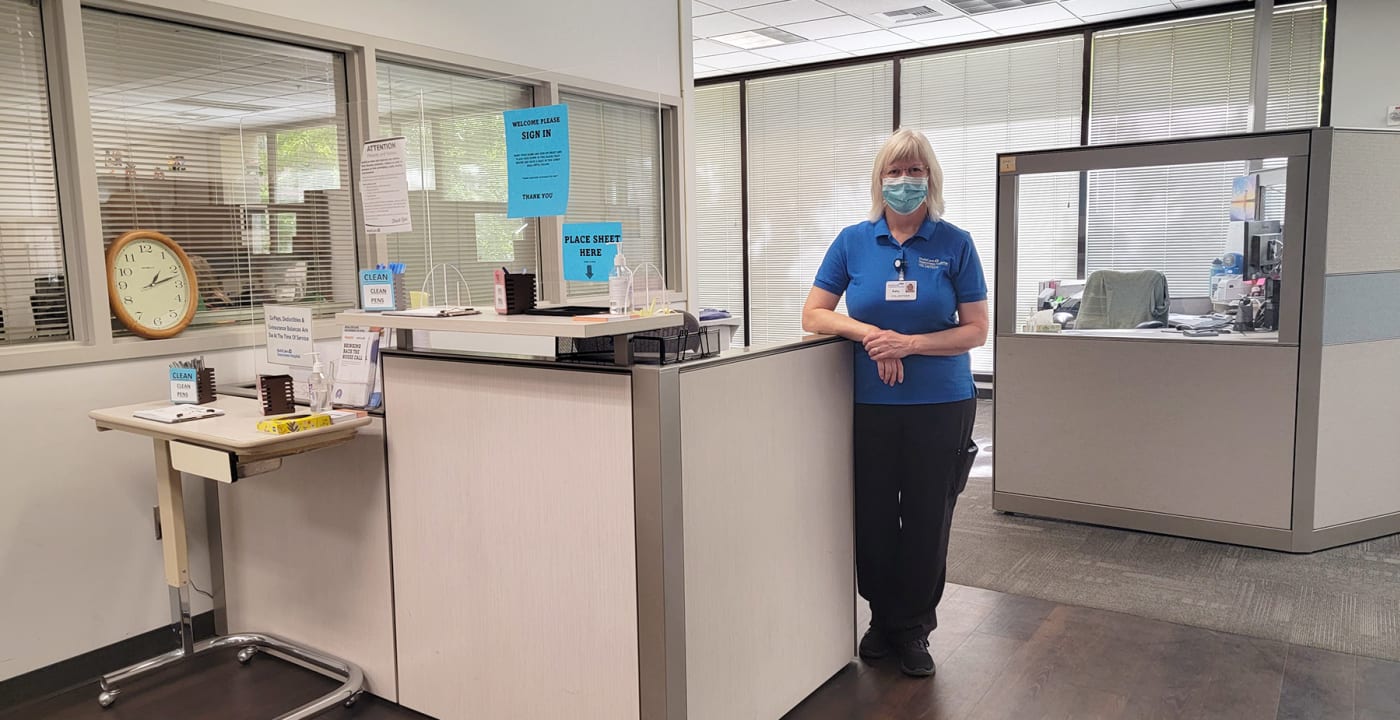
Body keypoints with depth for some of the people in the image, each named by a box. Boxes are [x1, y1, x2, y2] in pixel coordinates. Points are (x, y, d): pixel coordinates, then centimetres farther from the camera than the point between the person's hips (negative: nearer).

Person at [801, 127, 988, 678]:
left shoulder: (954, 244, -3)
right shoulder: (854, 241, 0)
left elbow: (976, 331, -4)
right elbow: (813, 314, 1)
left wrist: (911, 344, -19)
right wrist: (868, 332, -15)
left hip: (942, 406, -1)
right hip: (872, 405, 1)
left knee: (927, 519, 9)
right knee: (873, 517, 9)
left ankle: (914, 629, 28)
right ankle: (883, 617, 31)